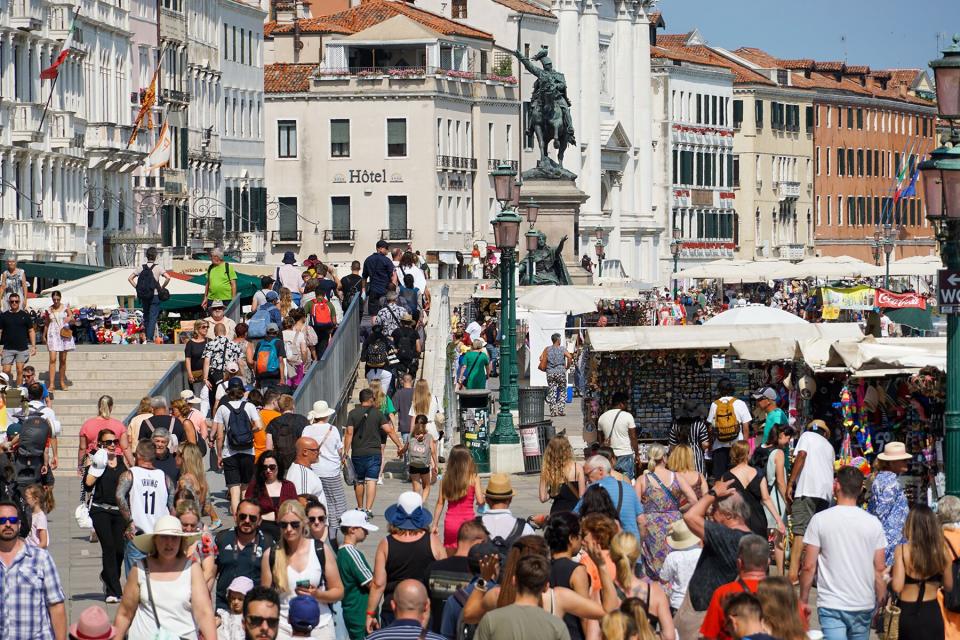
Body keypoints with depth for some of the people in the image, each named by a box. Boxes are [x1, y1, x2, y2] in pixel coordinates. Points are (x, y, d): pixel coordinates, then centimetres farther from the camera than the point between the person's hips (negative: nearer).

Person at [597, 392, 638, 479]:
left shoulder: (602, 417, 5)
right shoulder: (627, 416, -8)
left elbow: (600, 440, 11)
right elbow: (633, 438, -7)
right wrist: (637, 454, 2)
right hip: (626, 454, -4)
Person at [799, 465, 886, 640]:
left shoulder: (820, 520, -6)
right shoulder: (873, 523, 0)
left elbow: (809, 567, -6)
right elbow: (879, 569, 3)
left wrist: (803, 600, 7)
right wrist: (881, 602, 15)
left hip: (831, 605, -3)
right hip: (864, 605, 3)